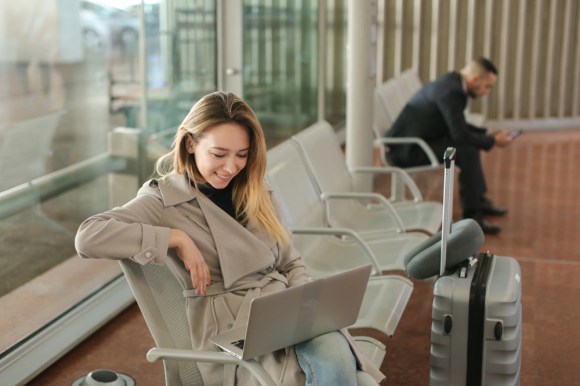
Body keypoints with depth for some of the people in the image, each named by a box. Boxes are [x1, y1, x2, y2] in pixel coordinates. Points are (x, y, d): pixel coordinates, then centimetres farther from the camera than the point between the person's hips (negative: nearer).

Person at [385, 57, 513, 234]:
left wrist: (487, 133, 12)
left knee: (471, 143, 19)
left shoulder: (453, 82, 7)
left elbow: (459, 126, 20)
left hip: (413, 142, 11)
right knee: (467, 151, -22)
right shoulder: (450, 91, -23)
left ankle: (479, 200, 31)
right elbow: (460, 136, -27)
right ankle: (471, 215, -12)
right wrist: (493, 141, -14)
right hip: (406, 150, -11)